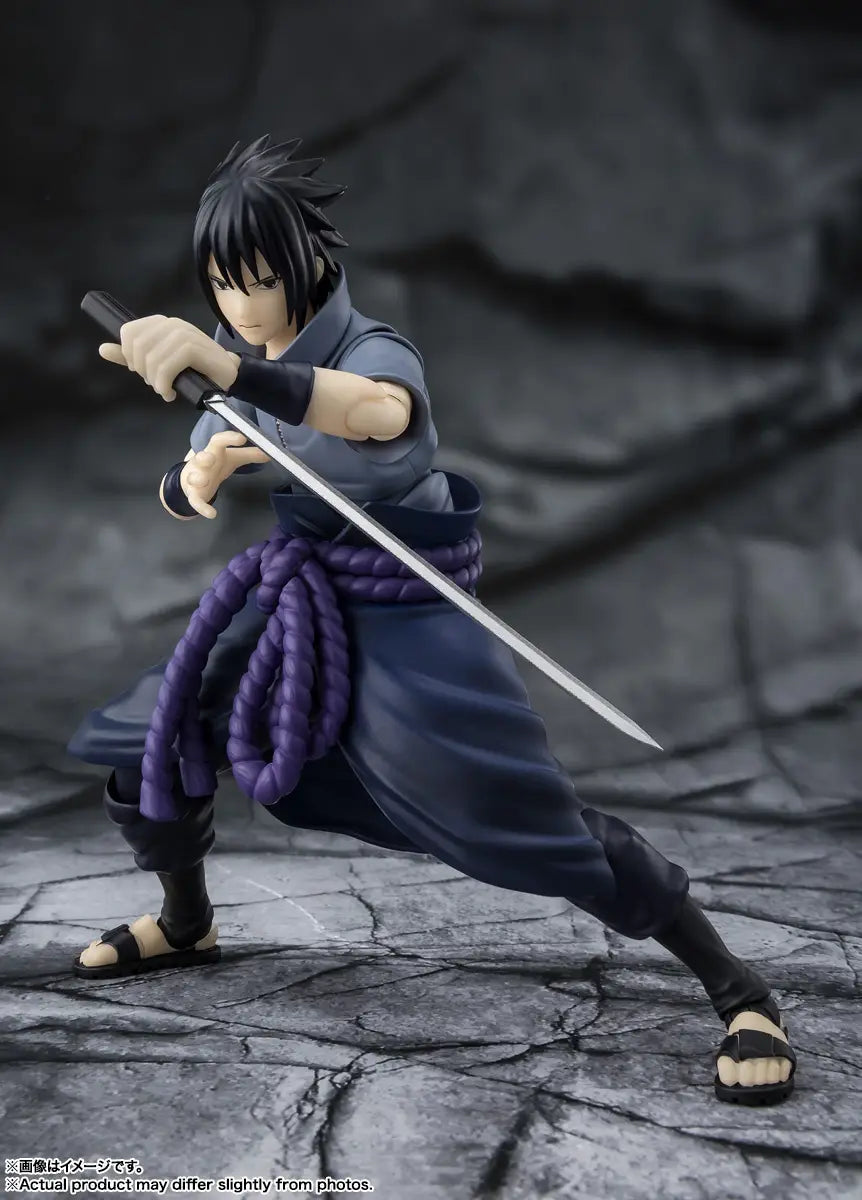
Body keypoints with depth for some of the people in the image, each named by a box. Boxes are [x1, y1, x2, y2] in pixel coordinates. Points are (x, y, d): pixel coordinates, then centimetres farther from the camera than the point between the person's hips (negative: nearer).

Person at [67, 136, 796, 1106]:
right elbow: (176, 496, 6)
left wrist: (220, 364, -64)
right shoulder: (244, 363, 3)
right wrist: (198, 476, -20)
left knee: (531, 820, -13)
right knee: (144, 739, 6)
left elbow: (376, 412, -47)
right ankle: (185, 925, 34)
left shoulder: (374, 352, -21)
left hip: (402, 618, -7)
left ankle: (740, 993, -1)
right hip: (296, 599, 7)